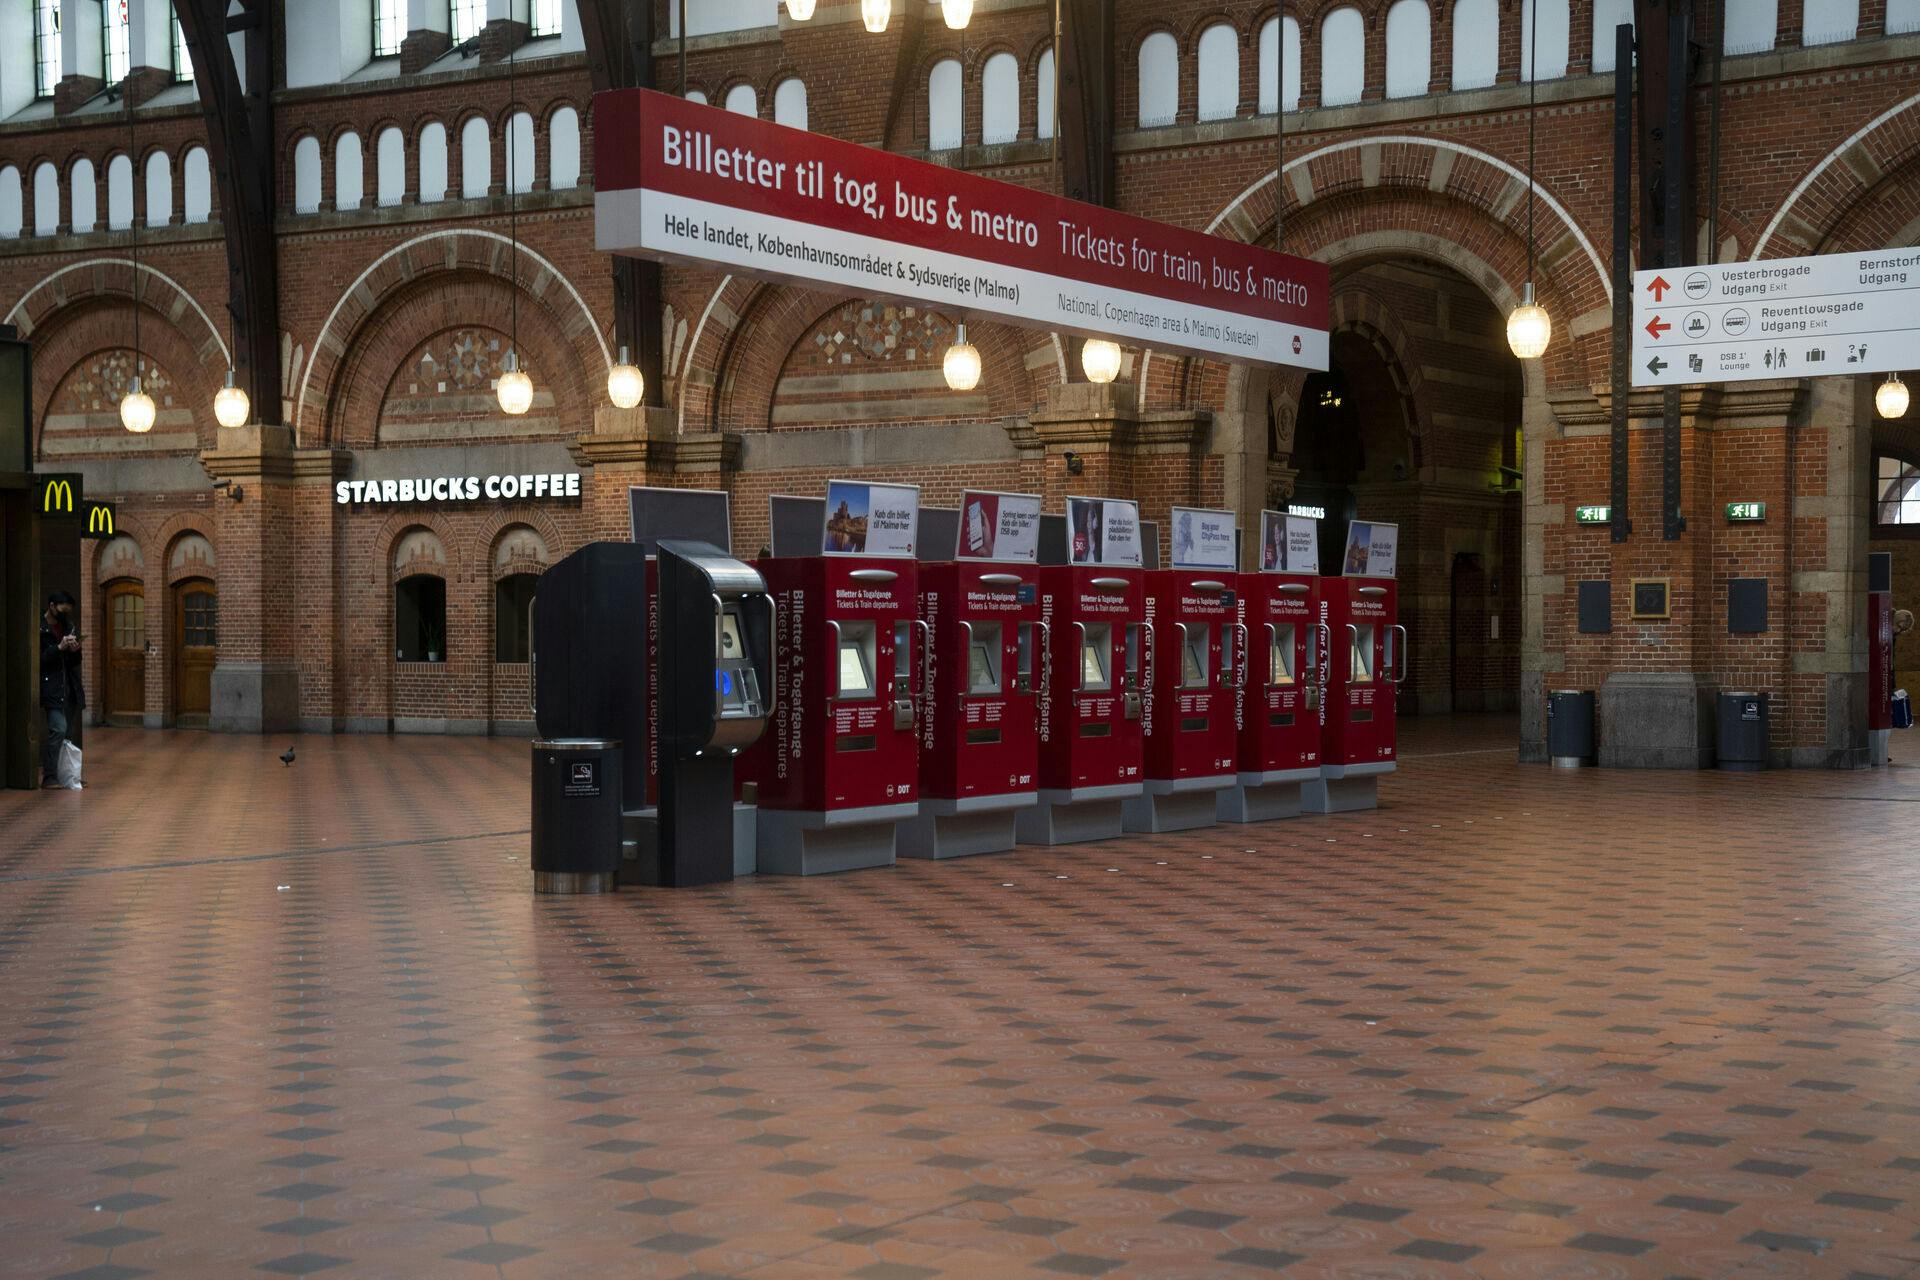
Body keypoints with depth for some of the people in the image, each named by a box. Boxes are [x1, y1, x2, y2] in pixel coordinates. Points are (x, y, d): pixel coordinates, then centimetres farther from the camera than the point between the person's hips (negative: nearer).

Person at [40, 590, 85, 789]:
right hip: (51, 687, -7)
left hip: (69, 686, 7)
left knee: (66, 732, 7)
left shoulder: (68, 626, 15)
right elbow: (39, 659, -13)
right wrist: (59, 648, -20)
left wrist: (76, 650, -3)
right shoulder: (40, 628, -8)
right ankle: (49, 777, -13)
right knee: (58, 728, -16)